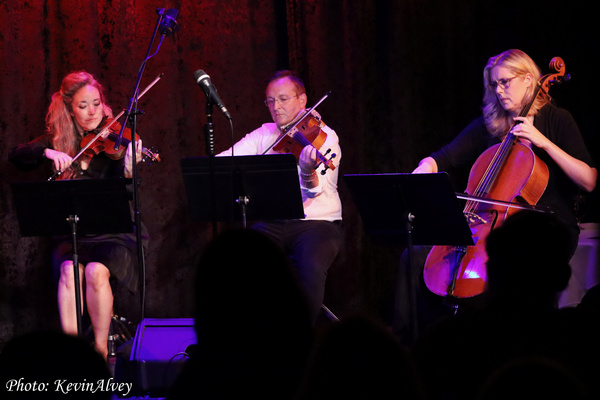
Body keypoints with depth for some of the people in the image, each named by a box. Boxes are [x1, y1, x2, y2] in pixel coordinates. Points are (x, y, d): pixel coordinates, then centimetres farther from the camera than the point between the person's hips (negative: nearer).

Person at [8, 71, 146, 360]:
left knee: (96, 270, -32)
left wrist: (128, 170, -37)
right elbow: (16, 156, -4)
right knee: (69, 270, -30)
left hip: (113, 233, -2)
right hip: (73, 235, 2)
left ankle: (101, 347, -18)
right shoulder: (59, 140, 7)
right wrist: (48, 152, -22)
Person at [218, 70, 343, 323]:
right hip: (272, 224, 4)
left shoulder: (324, 137, -5)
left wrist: (310, 173, -44)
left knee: (310, 267, -35)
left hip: (317, 224, -4)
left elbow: (314, 191, -21)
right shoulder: (264, 134, 11)